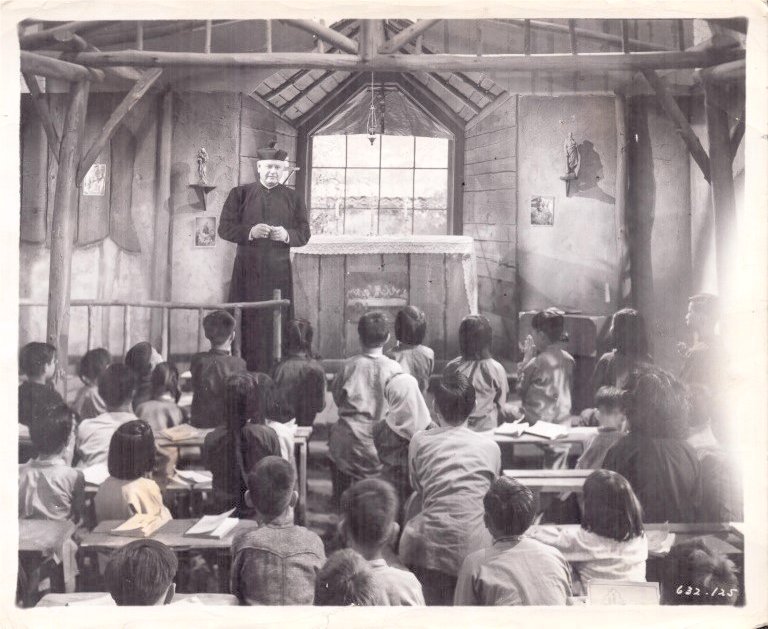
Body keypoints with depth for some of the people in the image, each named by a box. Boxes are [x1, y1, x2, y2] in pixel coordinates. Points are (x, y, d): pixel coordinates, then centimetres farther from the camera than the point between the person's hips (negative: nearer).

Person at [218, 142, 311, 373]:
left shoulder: (294, 198, 10)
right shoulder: (239, 194, 8)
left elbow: (304, 234, 7)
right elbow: (224, 228, 1)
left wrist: (286, 235, -14)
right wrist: (250, 231, -16)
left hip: (279, 271, 1)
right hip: (247, 269, -1)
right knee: (246, 323, -2)